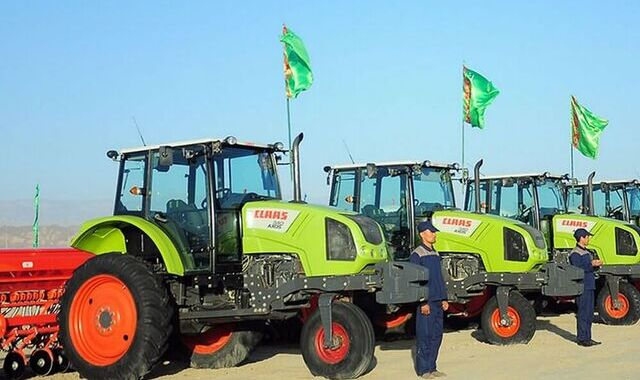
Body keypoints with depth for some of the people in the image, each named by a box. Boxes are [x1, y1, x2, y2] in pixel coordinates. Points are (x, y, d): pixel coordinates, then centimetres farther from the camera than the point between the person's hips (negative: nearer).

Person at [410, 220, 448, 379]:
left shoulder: (435, 254, 15)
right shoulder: (417, 254, -9)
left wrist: (444, 299, 15)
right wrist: (423, 302, -17)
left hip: (438, 302, 8)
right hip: (426, 302, -8)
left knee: (437, 335, 10)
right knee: (424, 336, -3)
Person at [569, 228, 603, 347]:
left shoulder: (587, 252, 19)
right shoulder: (575, 253, -11)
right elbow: (577, 270, -21)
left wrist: (596, 263, 5)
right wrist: (591, 264, -18)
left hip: (590, 286, 10)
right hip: (582, 287, -10)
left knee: (589, 314, 12)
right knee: (583, 313, -7)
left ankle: (587, 338, 18)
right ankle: (582, 339, -3)